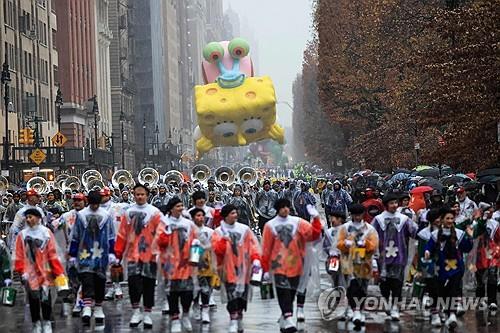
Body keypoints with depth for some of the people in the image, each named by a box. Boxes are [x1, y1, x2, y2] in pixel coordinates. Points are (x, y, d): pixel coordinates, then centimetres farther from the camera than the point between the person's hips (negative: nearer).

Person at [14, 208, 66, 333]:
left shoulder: (46, 233, 0)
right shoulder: (22, 235, 2)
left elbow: (52, 254, -1)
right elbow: (19, 256, 2)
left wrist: (59, 272, -4)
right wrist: (22, 272, -7)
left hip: (45, 271, -1)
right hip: (30, 273, 1)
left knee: (45, 297, -2)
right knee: (33, 299, 4)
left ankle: (47, 323, 13)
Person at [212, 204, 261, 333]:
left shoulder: (244, 229, 5)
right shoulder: (218, 232, 1)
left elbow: (253, 244, 1)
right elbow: (217, 250, -9)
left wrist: (256, 258, -12)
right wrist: (223, 240, -24)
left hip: (243, 267, 2)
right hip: (228, 268, -2)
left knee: (242, 294, 7)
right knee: (232, 295, -11)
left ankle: (239, 317, 25)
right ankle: (233, 321, -8)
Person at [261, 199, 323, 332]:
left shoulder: (297, 222, 4)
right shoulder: (270, 225, 0)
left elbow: (314, 234, -7)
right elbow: (266, 249, 1)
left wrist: (316, 218, -19)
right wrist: (265, 269, 0)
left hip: (295, 265, 3)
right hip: (279, 265, -3)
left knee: (291, 293, 9)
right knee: (283, 292, -15)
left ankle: (284, 319, 23)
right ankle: (288, 320, -21)